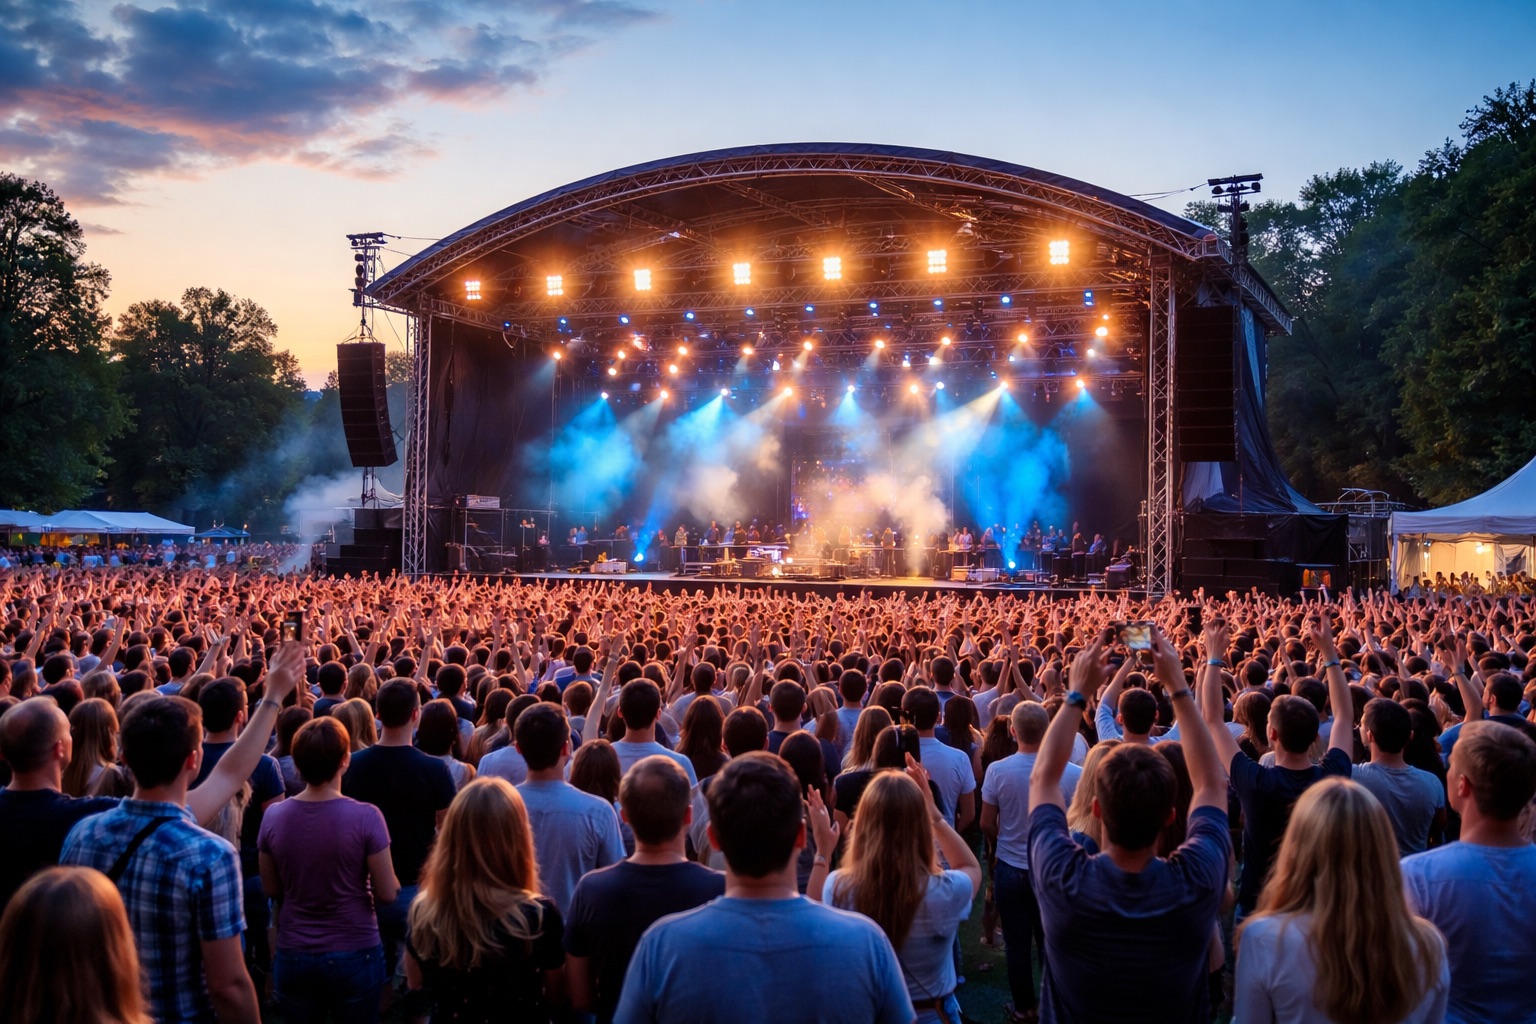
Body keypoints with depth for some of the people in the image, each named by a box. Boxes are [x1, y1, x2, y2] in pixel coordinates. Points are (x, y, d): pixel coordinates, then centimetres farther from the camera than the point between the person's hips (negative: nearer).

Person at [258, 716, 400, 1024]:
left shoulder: (273, 817, -8)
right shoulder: (366, 817, -19)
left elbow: (271, 889, 4)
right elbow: (387, 894, -12)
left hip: (293, 955, 3)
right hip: (354, 953, -3)